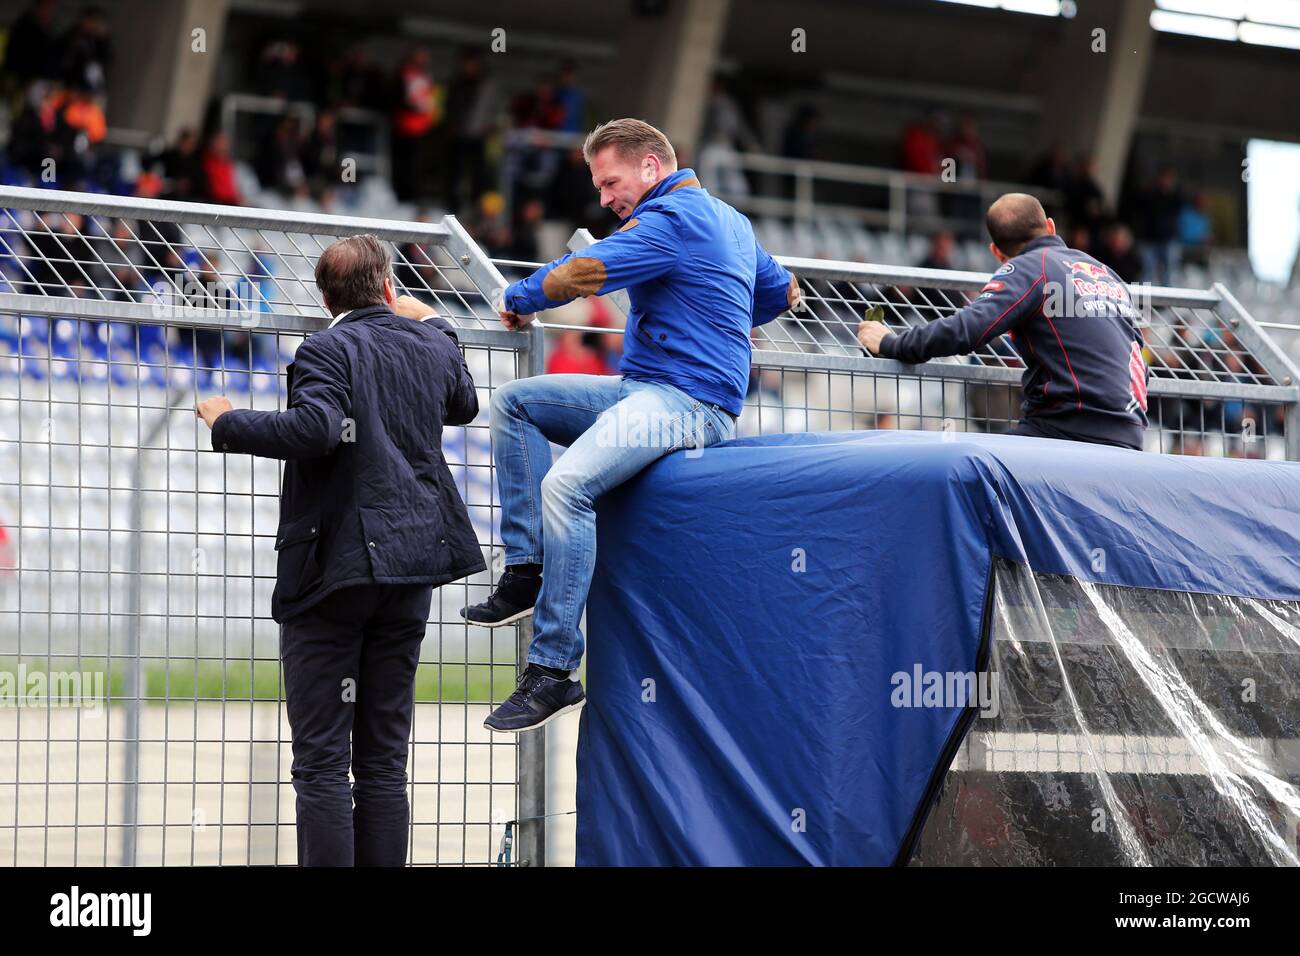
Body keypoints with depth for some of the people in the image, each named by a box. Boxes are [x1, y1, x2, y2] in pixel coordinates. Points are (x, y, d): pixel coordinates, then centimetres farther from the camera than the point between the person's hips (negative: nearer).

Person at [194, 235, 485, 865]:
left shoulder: (328, 350, -9)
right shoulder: (433, 346, 10)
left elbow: (314, 429, -26)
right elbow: (464, 406, 31)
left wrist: (227, 424, -12)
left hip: (333, 565, -6)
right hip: (410, 563, 6)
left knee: (321, 760, -4)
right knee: (384, 759, 9)